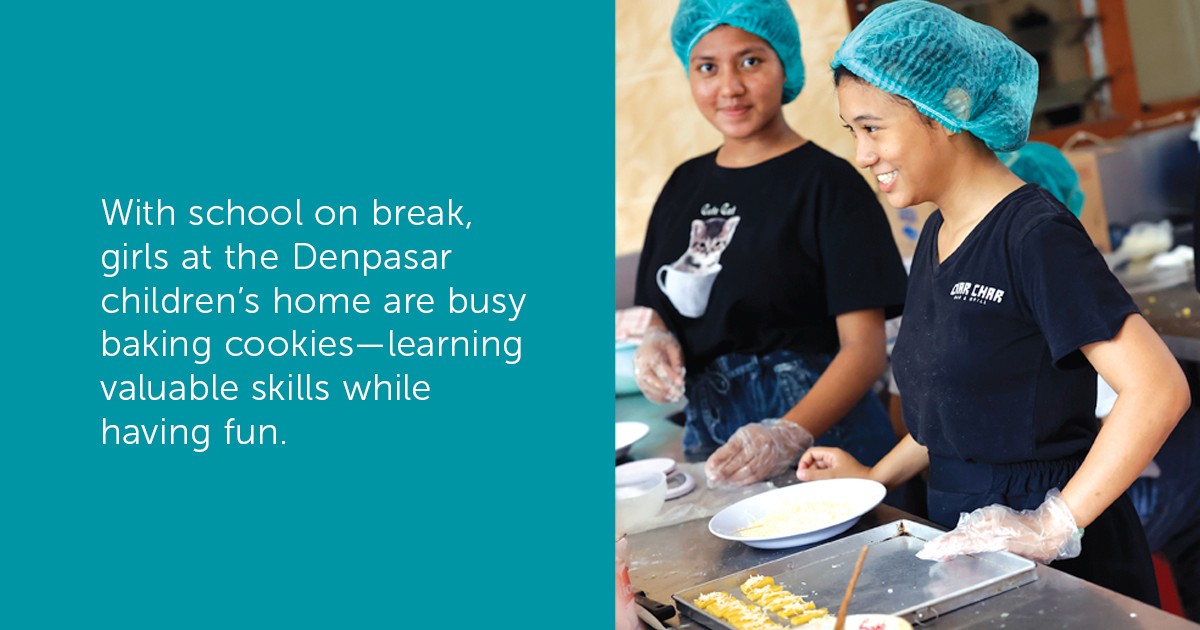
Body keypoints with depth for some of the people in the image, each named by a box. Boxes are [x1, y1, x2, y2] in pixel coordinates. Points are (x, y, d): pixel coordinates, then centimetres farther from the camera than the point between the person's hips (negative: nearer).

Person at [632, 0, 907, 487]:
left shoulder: (827, 183, -10)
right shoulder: (684, 186, 8)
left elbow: (864, 347, -15)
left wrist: (789, 436, -29)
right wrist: (655, 342, -4)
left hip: (822, 446, -5)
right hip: (710, 448, 5)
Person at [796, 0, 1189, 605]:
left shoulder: (1035, 235, -18)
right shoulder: (937, 234, 7)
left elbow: (1158, 389, -24)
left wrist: (1054, 525, -24)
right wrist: (876, 475, 7)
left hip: (1059, 558, -7)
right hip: (963, 539, 7)